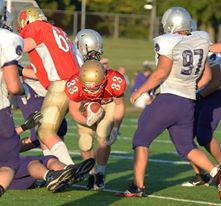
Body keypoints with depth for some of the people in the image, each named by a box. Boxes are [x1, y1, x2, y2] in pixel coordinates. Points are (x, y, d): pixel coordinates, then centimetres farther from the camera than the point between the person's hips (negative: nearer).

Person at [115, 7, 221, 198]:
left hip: (167, 99, -7)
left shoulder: (169, 43, -12)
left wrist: (140, 91, -8)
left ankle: (138, 186, 0)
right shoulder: (199, 42, 9)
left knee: (141, 140, 5)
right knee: (187, 148, 18)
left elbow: (162, 73, -17)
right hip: (188, 104, 7)